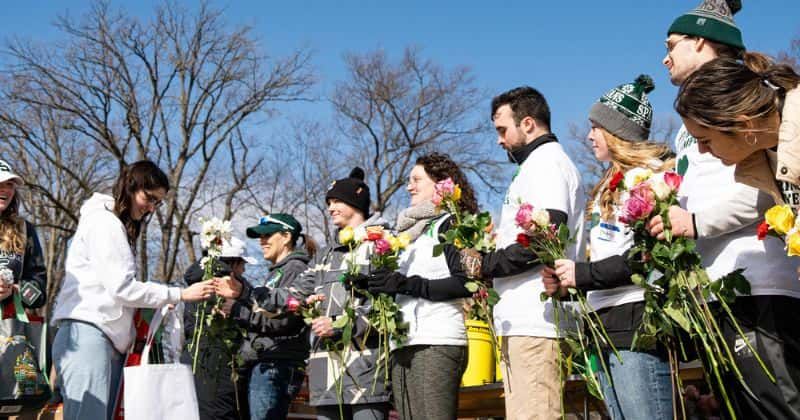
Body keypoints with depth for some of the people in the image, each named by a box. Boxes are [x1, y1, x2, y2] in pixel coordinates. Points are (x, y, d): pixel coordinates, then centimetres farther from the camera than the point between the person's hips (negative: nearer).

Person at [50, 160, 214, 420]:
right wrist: (180, 294, -8)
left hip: (110, 340, 10)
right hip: (87, 334, -10)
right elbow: (120, 287, -11)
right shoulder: (103, 221, -4)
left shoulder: (120, 226, 24)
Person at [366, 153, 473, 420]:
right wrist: (372, 286, 3)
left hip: (437, 343, -7)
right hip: (403, 346, 7)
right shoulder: (409, 230, 24)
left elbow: (465, 283, -12)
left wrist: (407, 284, -15)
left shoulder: (450, 224, 2)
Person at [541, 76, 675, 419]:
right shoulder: (612, 182, 24)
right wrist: (569, 283, 7)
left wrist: (586, 274, -14)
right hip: (608, 326, 9)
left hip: (638, 321, -9)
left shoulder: (651, 172, -3)